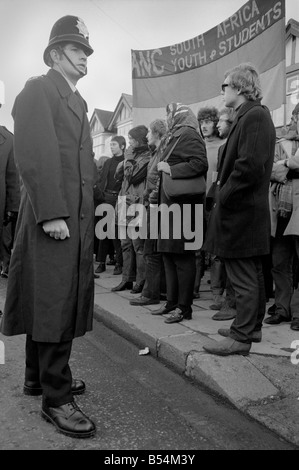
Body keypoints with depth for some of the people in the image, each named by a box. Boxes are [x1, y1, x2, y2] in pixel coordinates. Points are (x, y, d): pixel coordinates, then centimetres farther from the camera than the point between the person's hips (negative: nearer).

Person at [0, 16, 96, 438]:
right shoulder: (39, 90, -3)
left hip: (78, 217, 9)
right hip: (53, 217, -9)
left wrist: (85, 214, 12)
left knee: (51, 303, 15)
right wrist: (51, 214, -22)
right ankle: (55, 398, 7)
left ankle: (40, 376, 30)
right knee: (56, 304, -5)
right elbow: (34, 155, -15)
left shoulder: (77, 100, 23)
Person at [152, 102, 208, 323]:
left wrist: (170, 169, -16)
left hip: (183, 204, -10)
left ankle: (184, 307, 2)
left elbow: (200, 163, -20)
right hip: (171, 203, 10)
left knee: (182, 255, -6)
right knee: (169, 254, 11)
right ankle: (172, 302, 20)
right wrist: (164, 168, 10)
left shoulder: (188, 135, -6)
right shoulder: (176, 137, 23)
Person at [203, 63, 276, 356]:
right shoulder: (252, 115, 15)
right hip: (250, 210, 10)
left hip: (241, 211, -10)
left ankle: (241, 338, 8)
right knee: (252, 274, 17)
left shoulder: (254, 116, -14)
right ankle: (251, 327, 30)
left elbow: (250, 166, -24)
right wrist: (224, 183, 9)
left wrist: (224, 197, -17)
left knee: (243, 278, -2)